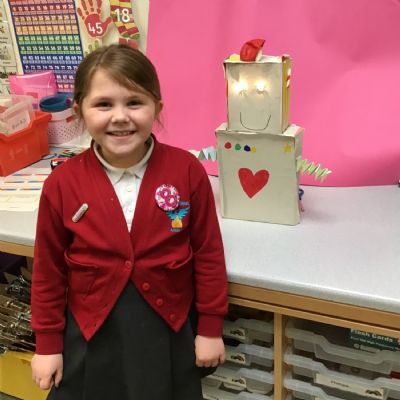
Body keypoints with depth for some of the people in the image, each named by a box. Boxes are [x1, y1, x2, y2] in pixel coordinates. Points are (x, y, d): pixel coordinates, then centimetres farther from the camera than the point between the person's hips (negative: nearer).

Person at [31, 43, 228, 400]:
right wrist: (48, 343, 4)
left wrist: (210, 327, -1)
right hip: (90, 333, 1)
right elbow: (49, 269, -3)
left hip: (169, 328, 0)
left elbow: (208, 252, -6)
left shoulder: (186, 170, -15)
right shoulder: (62, 184, -13)